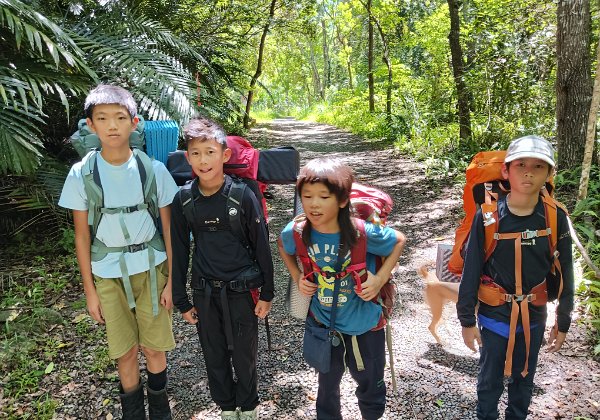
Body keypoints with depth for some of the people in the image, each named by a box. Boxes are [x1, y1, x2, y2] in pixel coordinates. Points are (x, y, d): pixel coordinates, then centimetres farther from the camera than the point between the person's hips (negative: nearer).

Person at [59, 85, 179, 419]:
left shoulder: (154, 170, -8)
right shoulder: (81, 174, -7)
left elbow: (169, 229, -2)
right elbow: (82, 236, 0)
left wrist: (171, 280, -2)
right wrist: (90, 290, 1)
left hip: (151, 270, 0)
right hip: (109, 276, 1)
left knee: (155, 348, 8)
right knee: (125, 352, 10)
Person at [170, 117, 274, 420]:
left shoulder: (243, 196, -14)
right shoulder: (183, 200, -5)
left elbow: (261, 246, -6)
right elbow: (179, 252, 3)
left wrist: (267, 293, -2)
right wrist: (181, 301, 6)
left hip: (241, 290, -2)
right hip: (204, 292, 3)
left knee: (244, 355, 13)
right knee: (214, 356, 17)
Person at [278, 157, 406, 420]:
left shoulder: (363, 232, -28)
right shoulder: (296, 232, -21)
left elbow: (399, 241, -9)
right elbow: (283, 247, 4)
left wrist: (381, 278, -19)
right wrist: (297, 277, -8)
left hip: (364, 325, -1)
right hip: (323, 323, 2)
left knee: (370, 383, 23)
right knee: (328, 384, 25)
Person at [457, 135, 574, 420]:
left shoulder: (556, 218, -11)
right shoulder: (487, 216, -17)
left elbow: (565, 274, -1)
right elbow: (471, 271, -10)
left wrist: (563, 322, 6)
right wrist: (467, 320, -5)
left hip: (534, 317, 2)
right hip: (494, 316, -2)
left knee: (524, 378, 22)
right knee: (490, 379, 15)